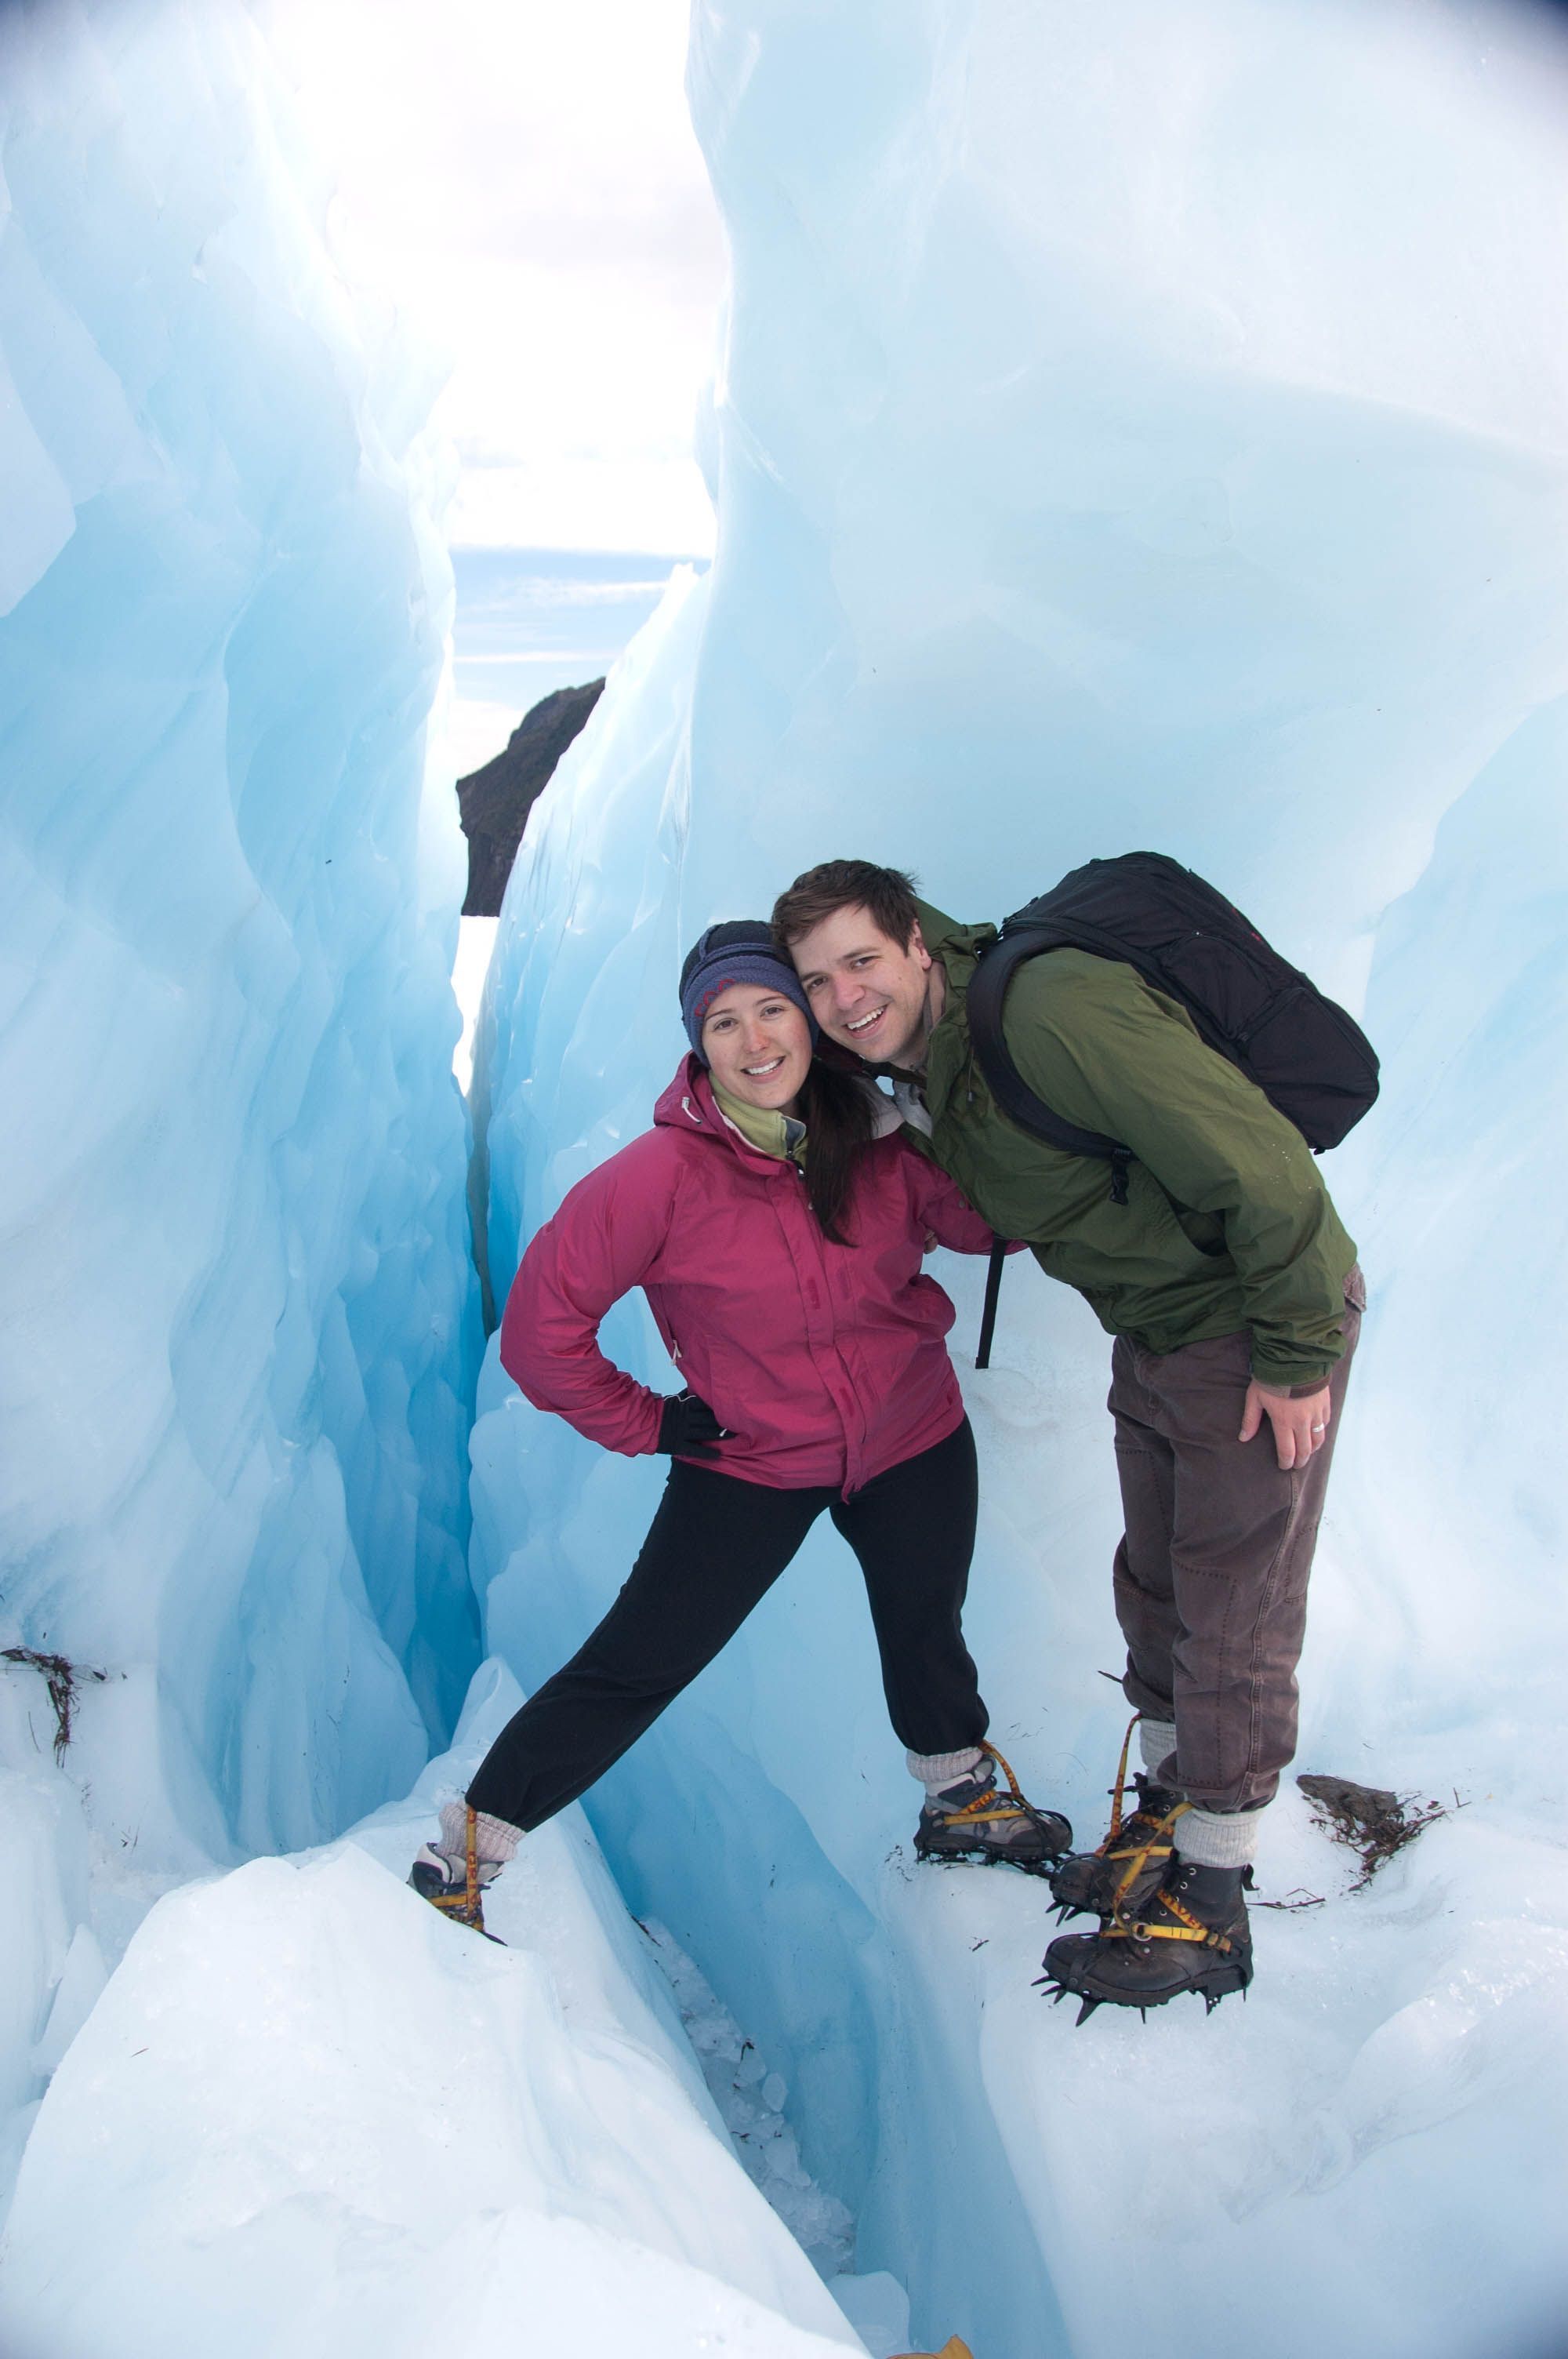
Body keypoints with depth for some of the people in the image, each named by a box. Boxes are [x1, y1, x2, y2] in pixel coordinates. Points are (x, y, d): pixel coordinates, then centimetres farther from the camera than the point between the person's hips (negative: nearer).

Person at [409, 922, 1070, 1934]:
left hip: (913, 1442, 4)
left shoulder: (880, 1140, -13)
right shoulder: (667, 1172, -24)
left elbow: (989, 1223, -1)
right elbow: (544, 1320, -19)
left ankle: (963, 1798, 52)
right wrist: (644, 1424, -11)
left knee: (927, 1633, 23)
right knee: (632, 1668, -4)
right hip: (750, 1460, -4)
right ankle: (464, 1855, 12)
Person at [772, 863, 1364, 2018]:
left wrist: (1296, 1355, -23)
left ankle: (1212, 1914, 15)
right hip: (1155, 1335, 9)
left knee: (1234, 1618, 1)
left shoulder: (1052, 1011, -30)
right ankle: (1167, 1819, 39)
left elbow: (1258, 1162, -29)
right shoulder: (917, 1072, -1)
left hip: (1266, 1324, -9)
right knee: (1157, 1589, 19)